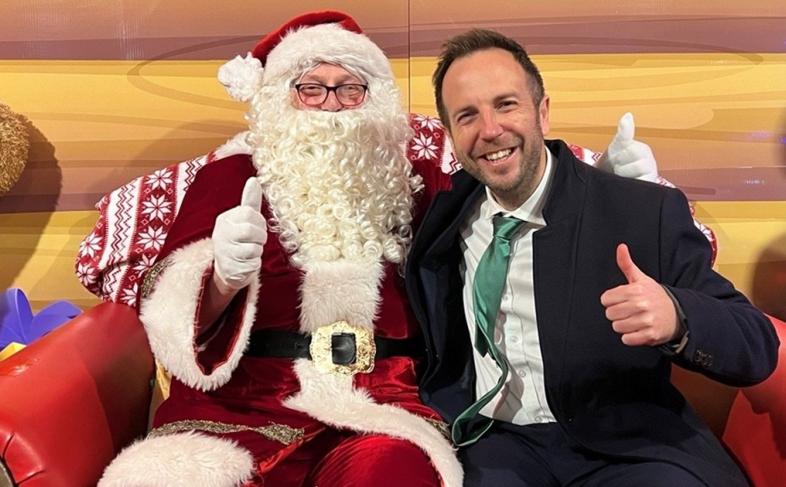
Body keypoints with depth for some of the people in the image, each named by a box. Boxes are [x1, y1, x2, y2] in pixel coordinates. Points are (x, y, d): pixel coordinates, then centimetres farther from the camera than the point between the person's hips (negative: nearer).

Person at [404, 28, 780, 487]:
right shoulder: (444, 216, 4)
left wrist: (676, 317, -26)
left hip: (627, 448, 0)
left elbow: (759, 348, -7)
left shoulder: (647, 212, -7)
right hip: (495, 441, 1)